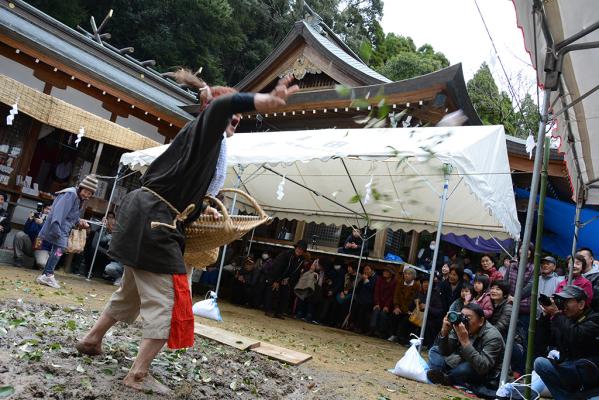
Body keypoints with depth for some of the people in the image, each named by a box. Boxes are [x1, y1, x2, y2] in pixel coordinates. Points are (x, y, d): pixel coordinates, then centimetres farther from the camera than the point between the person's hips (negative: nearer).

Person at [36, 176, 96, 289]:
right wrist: (56, 226, -33)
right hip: (59, 226, -10)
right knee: (59, 249, -18)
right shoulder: (71, 194, -13)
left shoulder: (80, 199, 17)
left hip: (64, 229, 10)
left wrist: (79, 222, 4)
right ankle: (48, 275, -17)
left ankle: (45, 275, 15)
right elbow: (60, 210, -24)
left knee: (57, 250, 10)